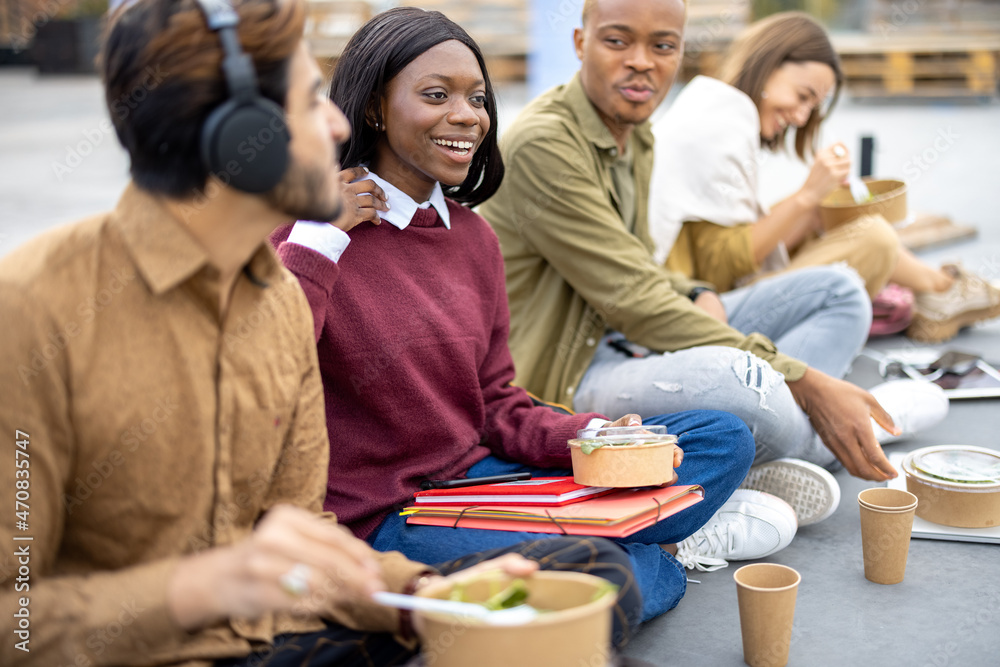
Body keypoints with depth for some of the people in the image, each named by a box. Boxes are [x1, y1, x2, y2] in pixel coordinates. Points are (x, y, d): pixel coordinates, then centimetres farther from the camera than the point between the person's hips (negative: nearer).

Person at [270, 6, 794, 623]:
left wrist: (594, 436, -9)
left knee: (723, 436, 2)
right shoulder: (301, 234, -11)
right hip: (384, 517, -7)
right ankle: (665, 548, 1)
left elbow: (498, 407, 10)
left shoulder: (472, 236, 9)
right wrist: (316, 241, -24)